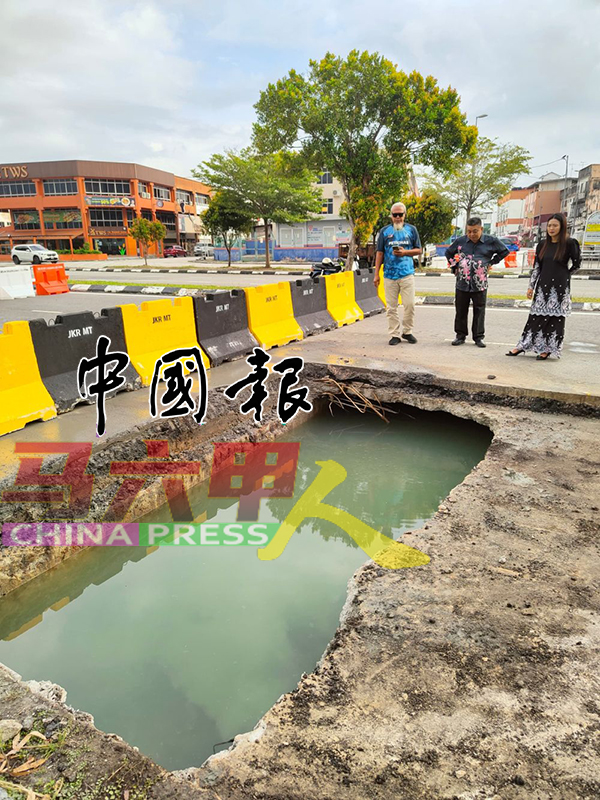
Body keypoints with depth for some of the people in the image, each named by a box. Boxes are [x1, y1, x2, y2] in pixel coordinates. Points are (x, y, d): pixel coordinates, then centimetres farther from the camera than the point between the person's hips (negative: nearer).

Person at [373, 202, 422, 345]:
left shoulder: (412, 230, 9)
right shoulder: (384, 231, 9)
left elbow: (419, 250, 10)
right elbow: (379, 253, 8)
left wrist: (405, 252, -9)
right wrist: (376, 274, 2)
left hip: (407, 274, 0)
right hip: (389, 275, 1)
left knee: (409, 304, -2)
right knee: (391, 307, 3)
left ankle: (407, 331, 14)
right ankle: (395, 335, 12)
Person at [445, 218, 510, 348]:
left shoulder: (491, 241, 0)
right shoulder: (460, 241, 4)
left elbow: (505, 251, 14)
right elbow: (448, 253, 20)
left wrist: (491, 263, 6)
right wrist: (454, 268, 12)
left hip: (480, 284, -1)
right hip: (462, 283, 1)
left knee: (479, 311, 4)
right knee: (461, 310, 7)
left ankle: (478, 337, 13)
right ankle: (460, 335, 18)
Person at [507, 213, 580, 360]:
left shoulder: (569, 243, -6)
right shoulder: (543, 245, 7)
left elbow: (576, 264, 2)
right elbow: (536, 266, 9)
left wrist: (564, 276, 11)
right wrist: (531, 286, 6)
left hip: (560, 287, -4)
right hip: (543, 285, 4)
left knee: (555, 318, 2)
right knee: (536, 316, 6)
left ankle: (547, 349, 8)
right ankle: (523, 346, 8)